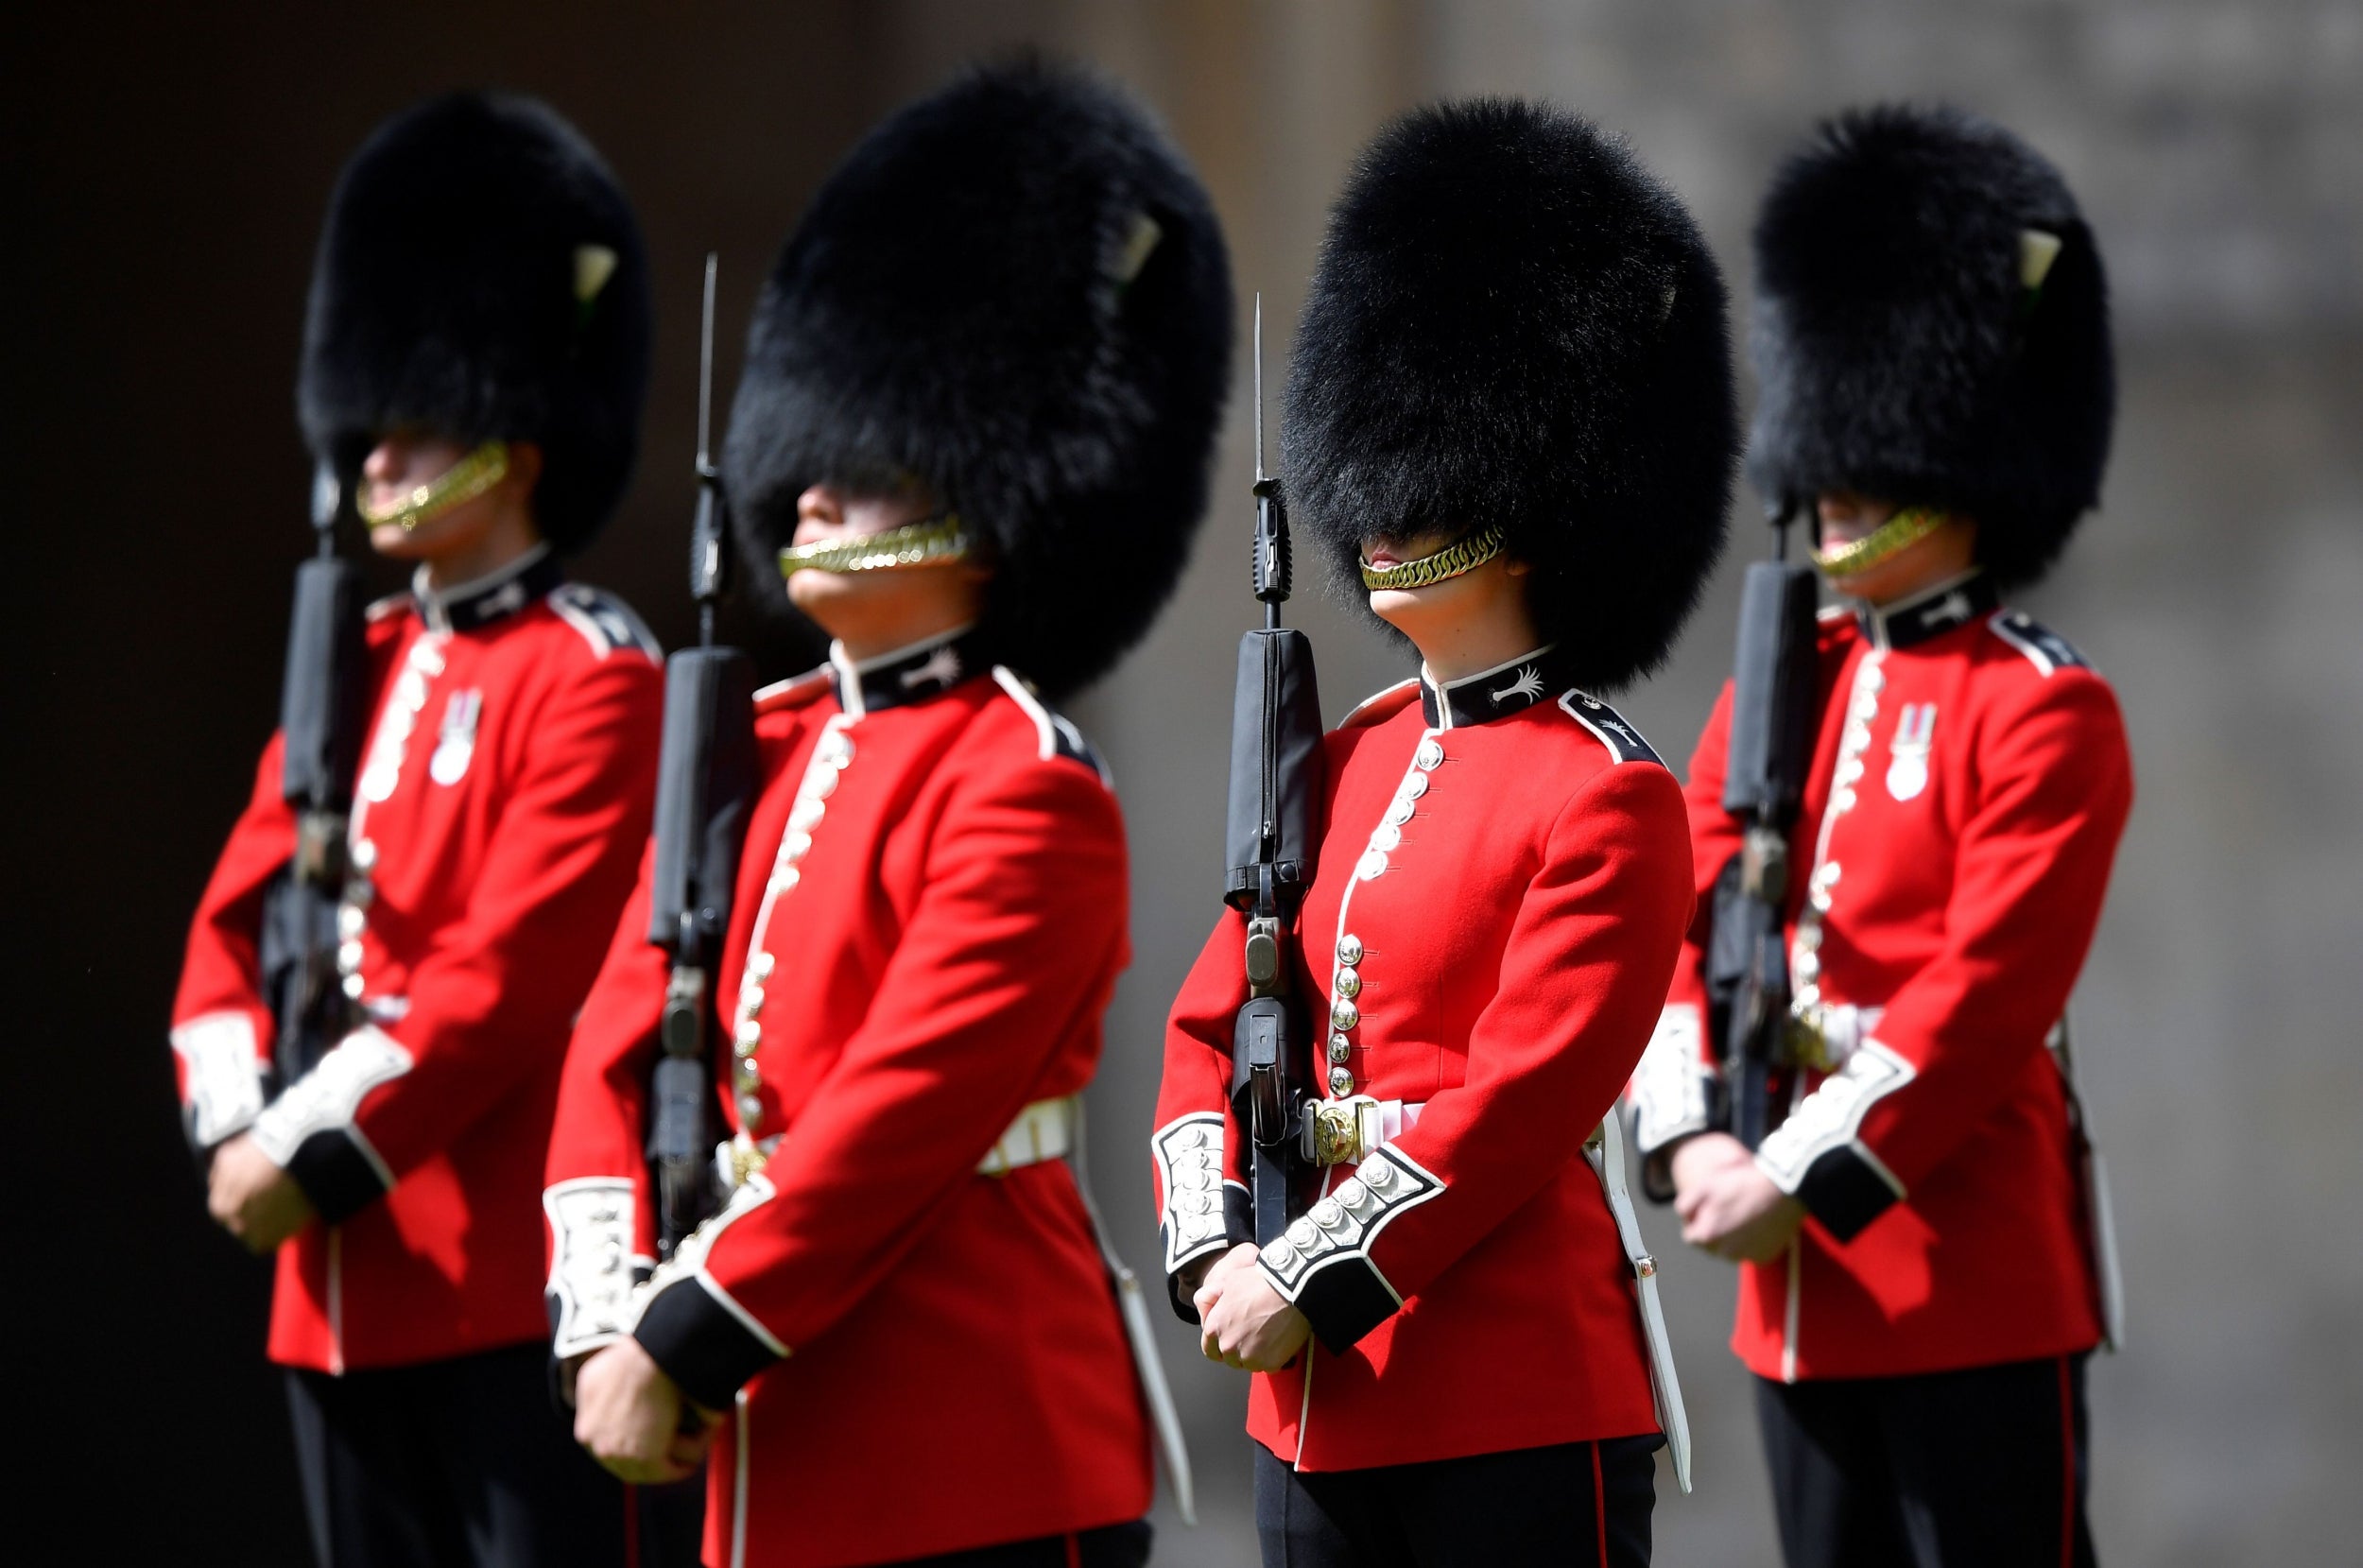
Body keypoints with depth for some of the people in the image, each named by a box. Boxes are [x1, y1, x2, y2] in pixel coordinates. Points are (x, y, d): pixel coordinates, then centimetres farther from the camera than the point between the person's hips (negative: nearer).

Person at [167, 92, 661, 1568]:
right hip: (341, 1284, 8)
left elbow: (509, 971, -17)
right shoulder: (352, 669, 17)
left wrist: (322, 1156, -16)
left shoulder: (593, 677, -8)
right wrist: (242, 1127, -5)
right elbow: (237, 922, 13)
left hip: (517, 1280, -8)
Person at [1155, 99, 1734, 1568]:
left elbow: (1525, 1099, -16)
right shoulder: (1347, 763, 14)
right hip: (1316, 1395, 7)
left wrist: (1310, 1283, -17)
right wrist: (1218, 1254, -3)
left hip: (1523, 1409, -7)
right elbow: (1215, 1026, 13)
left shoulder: (1604, 797, -9)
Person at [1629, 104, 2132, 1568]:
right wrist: (1696, 1139, -9)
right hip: (1802, 1284, 7)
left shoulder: (2043, 711, -7)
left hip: (1976, 1276, -7)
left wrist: (1803, 1176, -18)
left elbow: (1987, 991, -16)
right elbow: (1680, 930, 7)